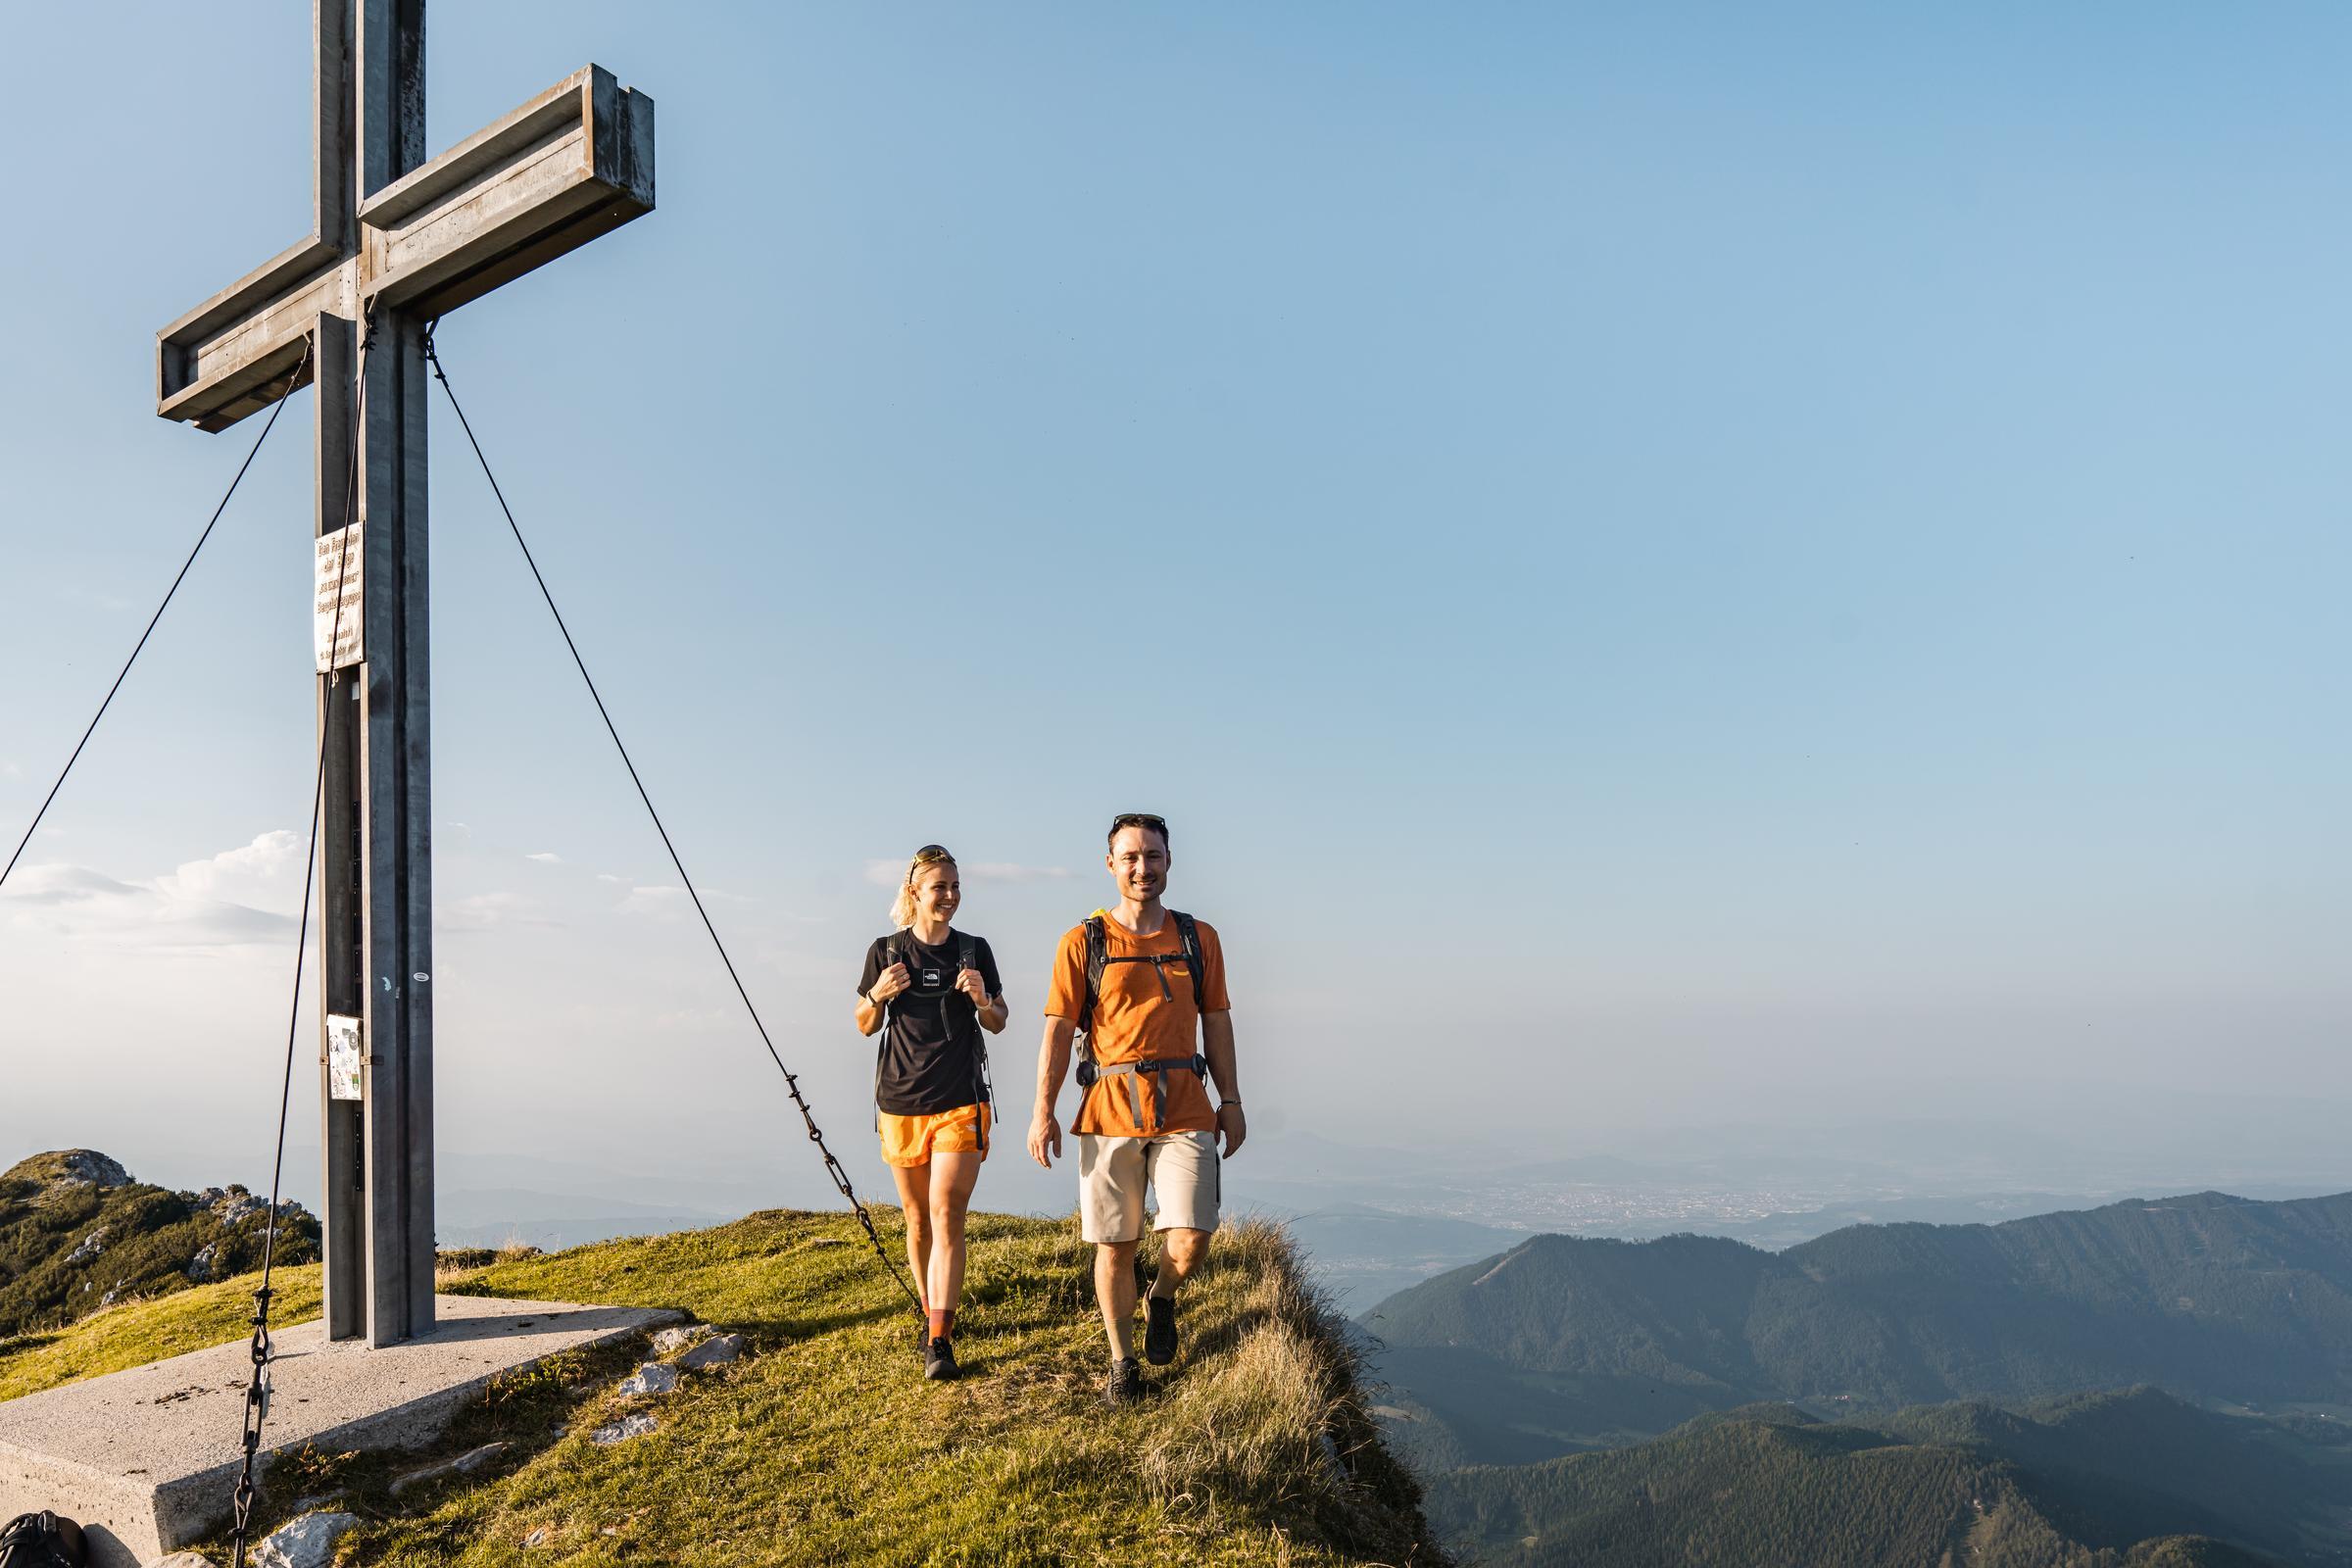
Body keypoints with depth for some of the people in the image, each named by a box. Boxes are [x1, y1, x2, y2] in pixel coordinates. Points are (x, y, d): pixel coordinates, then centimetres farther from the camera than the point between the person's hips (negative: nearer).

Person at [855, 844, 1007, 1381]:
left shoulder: (974, 951, 4)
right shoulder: (886, 952, 2)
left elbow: (998, 1024, 11)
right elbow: (865, 1025, 10)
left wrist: (982, 1000, -11)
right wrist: (879, 995, -11)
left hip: (961, 1103, -1)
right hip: (900, 1102, 1)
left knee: (947, 1216, -11)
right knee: (917, 1220, 12)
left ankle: (938, 1341, -10)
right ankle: (930, 1312, 31)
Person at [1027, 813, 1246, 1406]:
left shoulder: (1199, 938, 10)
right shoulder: (1084, 941, 3)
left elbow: (1216, 1023, 13)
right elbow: (1058, 1030, 0)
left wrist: (1231, 1101, 9)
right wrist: (1043, 1111, -6)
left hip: (1185, 1111, 1)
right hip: (1109, 1110, -1)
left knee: (1190, 1243, -9)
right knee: (1114, 1245, 6)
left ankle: (1162, 1300, 25)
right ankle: (1122, 1363, 26)